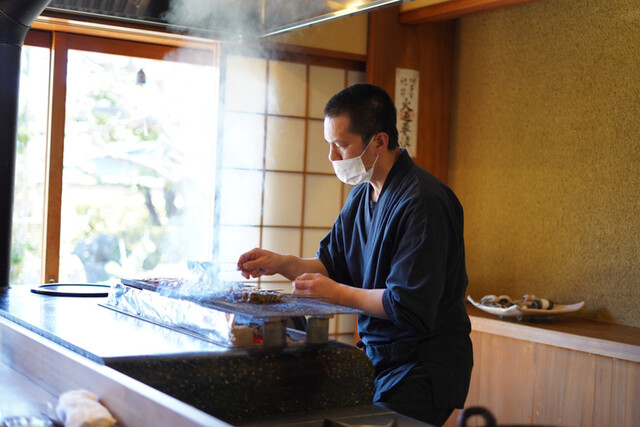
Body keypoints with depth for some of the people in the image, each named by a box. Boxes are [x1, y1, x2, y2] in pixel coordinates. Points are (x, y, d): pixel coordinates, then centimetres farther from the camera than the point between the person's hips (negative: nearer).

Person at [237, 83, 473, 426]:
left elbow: (411, 306, -25)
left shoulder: (423, 201, -22)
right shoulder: (361, 194, 8)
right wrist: (281, 263, -2)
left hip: (426, 365, -8)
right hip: (377, 354, 8)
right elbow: (331, 264, 16)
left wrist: (339, 293, -15)